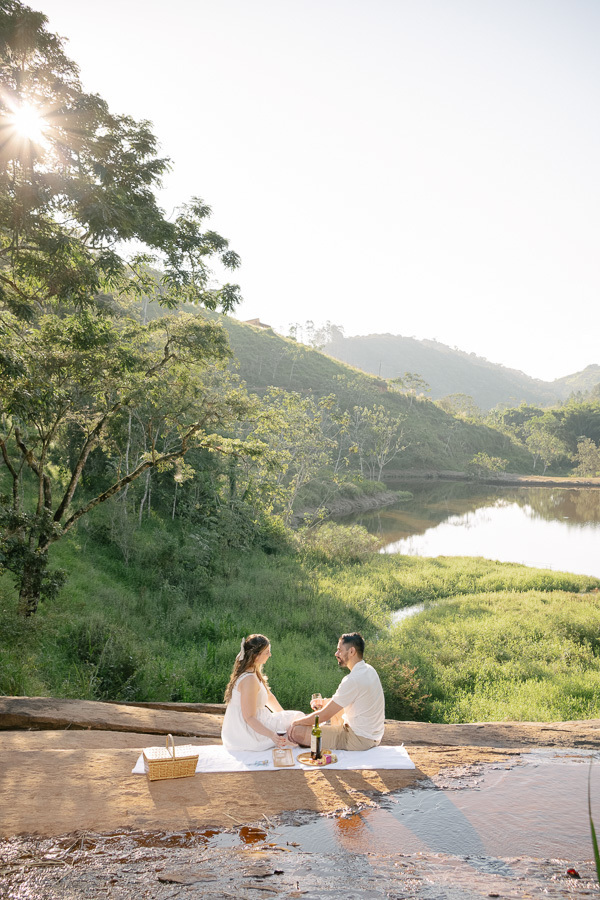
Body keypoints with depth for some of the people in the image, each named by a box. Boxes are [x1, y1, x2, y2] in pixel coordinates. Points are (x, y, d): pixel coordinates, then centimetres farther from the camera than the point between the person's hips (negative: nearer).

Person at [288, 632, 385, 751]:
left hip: (359, 739, -10)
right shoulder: (369, 669, 5)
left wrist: (297, 722, -4)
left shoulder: (353, 680, -24)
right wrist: (323, 702, 10)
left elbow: (324, 715, -19)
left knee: (295, 731, -16)